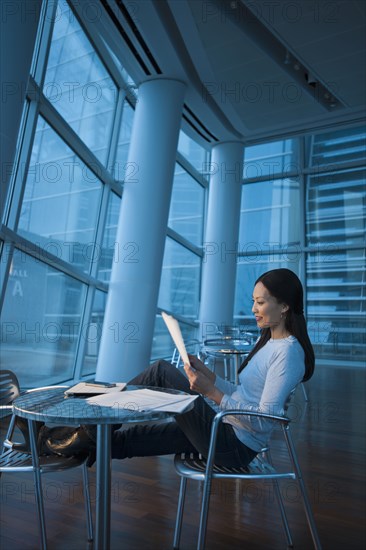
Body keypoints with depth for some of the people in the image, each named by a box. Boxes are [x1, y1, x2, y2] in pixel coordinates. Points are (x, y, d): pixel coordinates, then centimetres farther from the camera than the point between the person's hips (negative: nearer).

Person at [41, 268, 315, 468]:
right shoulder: (269, 342, 11)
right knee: (141, 434, 7)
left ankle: (92, 433, 3)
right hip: (228, 431, 9)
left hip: (235, 446, -9)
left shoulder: (288, 351, -18)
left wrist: (211, 392, -25)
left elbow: (264, 422, -22)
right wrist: (209, 375, 3)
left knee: (162, 371, -10)